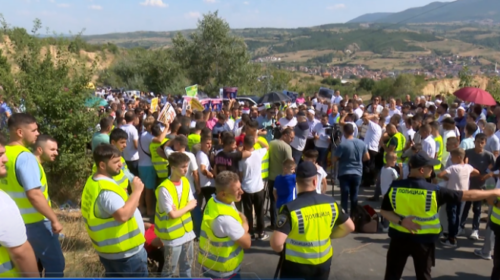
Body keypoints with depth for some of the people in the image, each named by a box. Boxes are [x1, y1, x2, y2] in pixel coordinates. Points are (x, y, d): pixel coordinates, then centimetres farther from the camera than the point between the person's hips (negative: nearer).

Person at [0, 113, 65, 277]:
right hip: (35, 223, -8)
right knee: (55, 265, 5)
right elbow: (34, 195, -28)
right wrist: (54, 219, -20)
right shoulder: (25, 157, -22)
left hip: (16, 222, 9)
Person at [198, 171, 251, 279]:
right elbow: (247, 243, -21)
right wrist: (244, 223, -6)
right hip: (222, 270, -8)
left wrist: (242, 220, -16)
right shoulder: (225, 218, -36)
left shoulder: (213, 200, -8)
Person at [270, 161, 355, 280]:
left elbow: (276, 243, -29)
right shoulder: (331, 203, -9)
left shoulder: (290, 208, -24)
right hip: (323, 263, 4)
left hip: (296, 266, -4)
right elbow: (350, 227, 3)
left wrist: (282, 249, -7)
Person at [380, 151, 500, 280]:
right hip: (423, 240, -1)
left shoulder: (394, 187, -11)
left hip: (399, 237, 1)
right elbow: (468, 195, -9)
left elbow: (384, 211, -6)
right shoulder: (434, 191, -17)